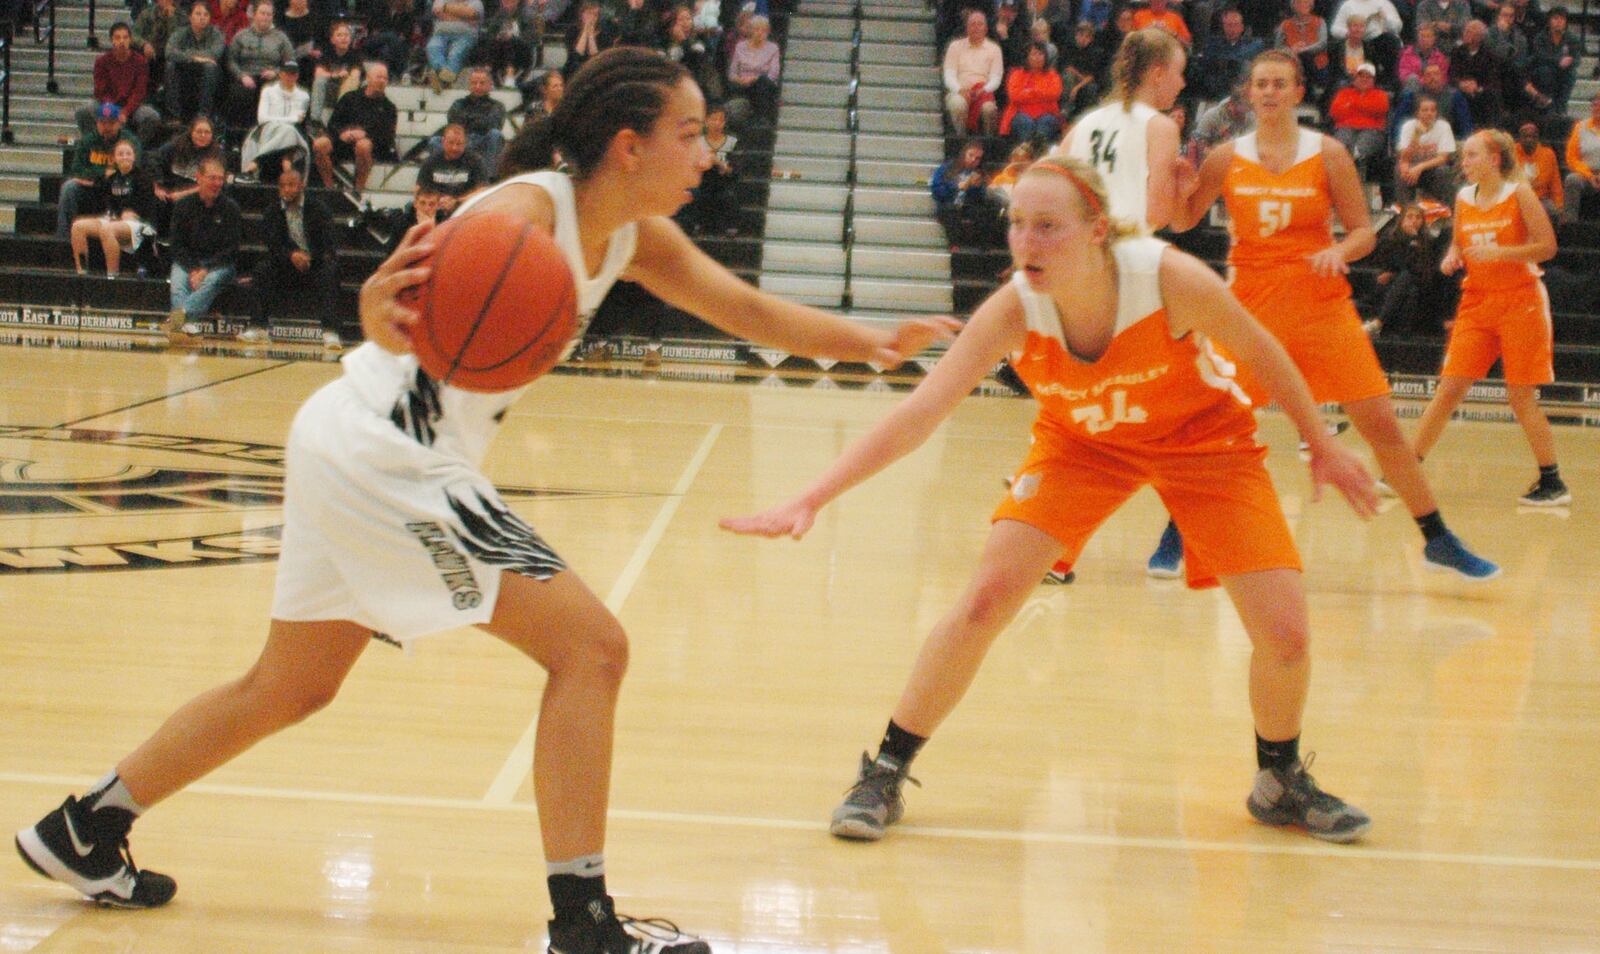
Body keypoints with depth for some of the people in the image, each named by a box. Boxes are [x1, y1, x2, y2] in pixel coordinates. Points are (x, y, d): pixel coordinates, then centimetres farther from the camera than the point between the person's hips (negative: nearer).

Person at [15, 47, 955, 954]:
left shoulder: (635, 237, 5)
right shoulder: (527, 210, -21)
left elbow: (750, 310, 14)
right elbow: (412, 315, -35)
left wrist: (874, 344, 2)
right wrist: (385, 312, -58)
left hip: (352, 453, 10)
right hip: (388, 458, -10)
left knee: (289, 690, 22)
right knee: (592, 646, -11)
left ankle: (84, 829, 33)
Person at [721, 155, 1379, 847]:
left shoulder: (1170, 278, -34)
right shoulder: (1013, 310, -30)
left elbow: (1262, 352, -15)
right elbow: (918, 414, -35)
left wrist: (1322, 446, -3)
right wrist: (810, 500, -45)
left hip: (1204, 437, 0)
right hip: (1080, 440, 1)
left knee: (1284, 634, -9)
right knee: (987, 597, -17)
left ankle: (1280, 783, 22)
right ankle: (884, 776, 0)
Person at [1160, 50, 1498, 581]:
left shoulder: (1328, 154, 1)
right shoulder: (1227, 159, 5)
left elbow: (1363, 232, 2)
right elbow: (1182, 221, 14)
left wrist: (1338, 252, -20)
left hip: (1323, 307, 0)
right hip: (1252, 307, 1)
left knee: (1381, 425, -3)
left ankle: (1438, 541, 6)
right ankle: (1178, 535, 9)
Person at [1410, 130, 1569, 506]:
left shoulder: (1519, 193, -6)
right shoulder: (1464, 198, 8)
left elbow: (1547, 247, -9)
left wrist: (1499, 252, -21)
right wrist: (1452, 258, -2)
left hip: (1520, 302, -4)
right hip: (1476, 302, 4)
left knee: (1521, 397, -4)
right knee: (1449, 390, -1)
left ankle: (1553, 483, 8)